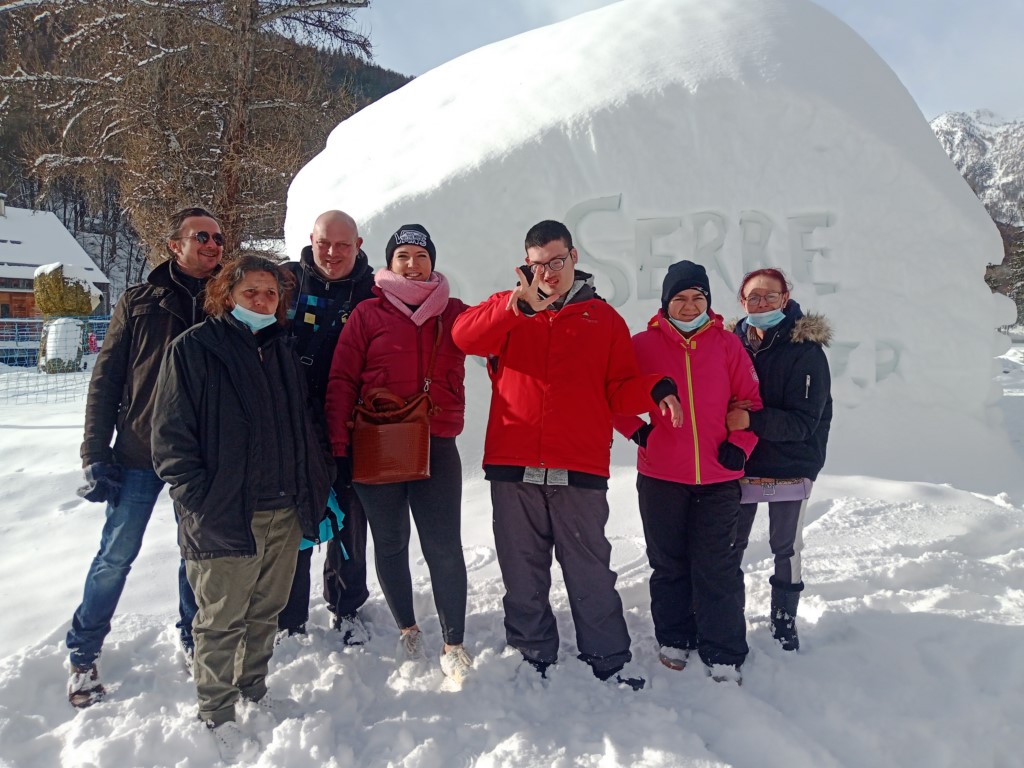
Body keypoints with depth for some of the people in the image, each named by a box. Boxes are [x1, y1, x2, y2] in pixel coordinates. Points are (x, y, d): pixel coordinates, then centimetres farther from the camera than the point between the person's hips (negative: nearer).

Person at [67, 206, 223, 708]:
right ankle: (83, 653, 25)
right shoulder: (139, 303, 1)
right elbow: (105, 381, 1)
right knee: (116, 555, 6)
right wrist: (96, 456, -4)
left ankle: (194, 639, 31)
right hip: (140, 454, -1)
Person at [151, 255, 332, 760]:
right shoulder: (193, 348, -6)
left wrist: (319, 489, 9)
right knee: (222, 619, 8)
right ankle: (217, 714, 26)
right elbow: (171, 435, -10)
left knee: (267, 610, 19)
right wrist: (199, 502, -15)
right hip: (225, 515, -5)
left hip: (284, 512, 6)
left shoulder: (283, 351, 12)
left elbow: (306, 428, 16)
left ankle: (253, 689, 39)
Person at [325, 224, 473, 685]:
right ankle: (407, 630, 33)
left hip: (437, 447, 1)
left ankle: (454, 644, 13)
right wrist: (338, 445, -6)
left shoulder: (454, 313, 8)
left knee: (444, 547, -1)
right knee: (391, 542, 13)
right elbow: (342, 381, -1)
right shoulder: (368, 314, 1)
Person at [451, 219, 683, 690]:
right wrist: (519, 304, -24)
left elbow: (619, 389, 9)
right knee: (522, 572, 10)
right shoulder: (508, 310, 11)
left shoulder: (604, 318, 12)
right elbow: (465, 336, -10)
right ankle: (533, 657, 26)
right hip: (513, 468, 1)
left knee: (591, 571, 5)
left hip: (581, 471, -1)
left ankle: (608, 661, 20)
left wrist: (655, 389, -12)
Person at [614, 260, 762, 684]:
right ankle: (674, 640, 31)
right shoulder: (643, 344, 0)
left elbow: (750, 400, 8)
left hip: (719, 478, 0)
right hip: (660, 477, 0)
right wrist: (636, 429, -4)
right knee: (669, 565, 14)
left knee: (718, 569, 4)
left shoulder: (727, 344, 4)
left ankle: (724, 657, 17)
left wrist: (740, 443, -4)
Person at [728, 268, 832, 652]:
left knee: (786, 548, 12)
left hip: (790, 468, -3)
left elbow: (803, 422, -18)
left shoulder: (807, 351, -11)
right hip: (740, 466, 3)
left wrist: (751, 420, -31)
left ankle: (784, 619, 30)